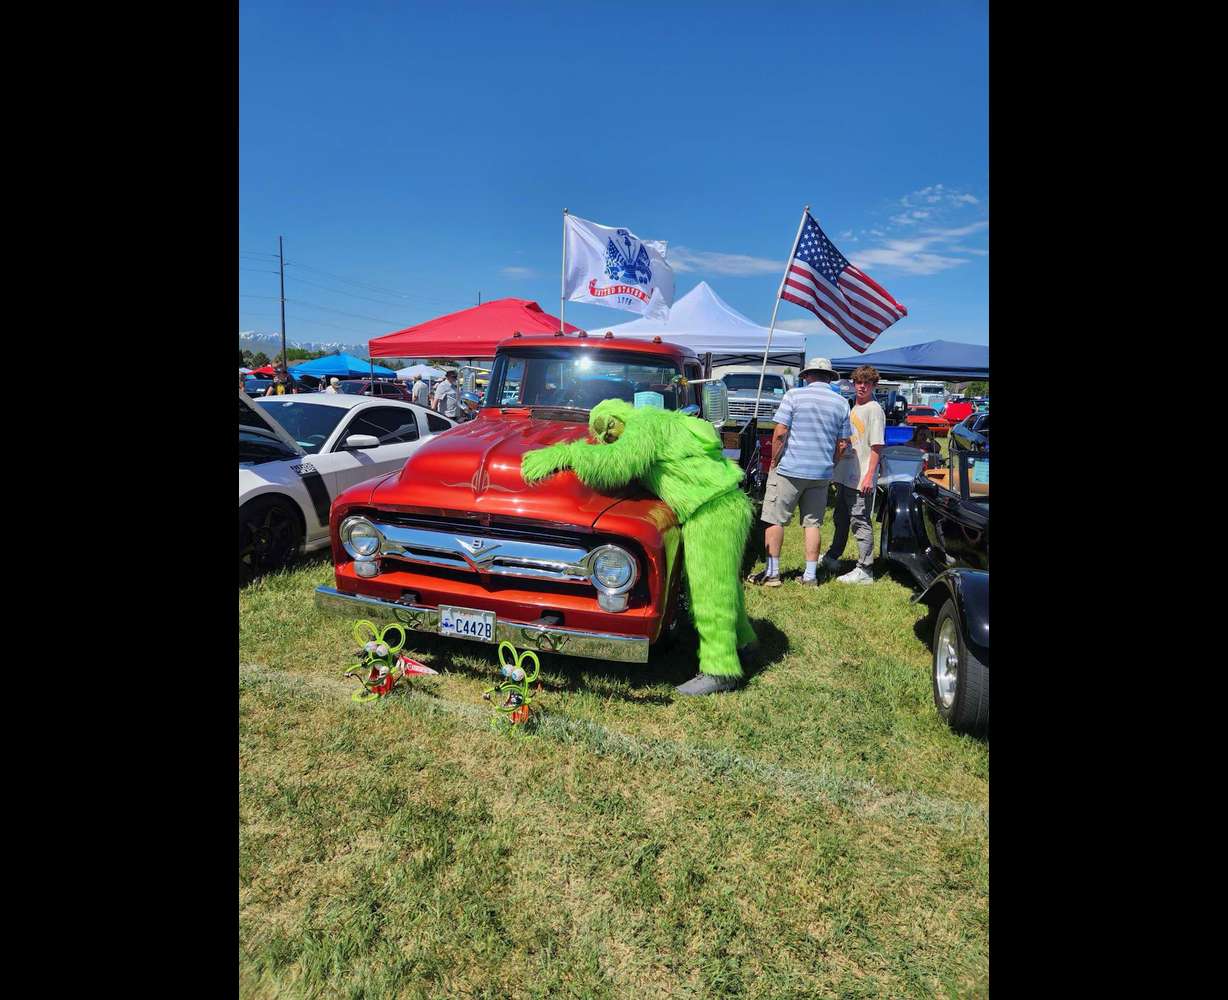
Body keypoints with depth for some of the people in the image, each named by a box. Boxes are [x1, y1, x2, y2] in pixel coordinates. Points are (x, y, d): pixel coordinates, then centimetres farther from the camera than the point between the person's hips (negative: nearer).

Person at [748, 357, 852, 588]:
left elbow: (780, 433, -11)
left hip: (790, 468, -4)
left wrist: (774, 461, 0)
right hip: (822, 473, 4)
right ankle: (811, 575, 13)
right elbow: (843, 443, 8)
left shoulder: (794, 396, -5)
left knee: (775, 520, 3)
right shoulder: (841, 403, 7)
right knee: (812, 523, 10)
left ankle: (772, 573, 4)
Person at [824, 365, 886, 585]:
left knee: (860, 522, -6)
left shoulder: (874, 409, -10)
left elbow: (877, 446, -15)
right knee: (840, 519, 21)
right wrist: (837, 467, 21)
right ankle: (832, 558, 36)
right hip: (845, 475, 9)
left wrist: (869, 475, -21)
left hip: (862, 479, -9)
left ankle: (864, 571, -1)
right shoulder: (853, 408, 17)